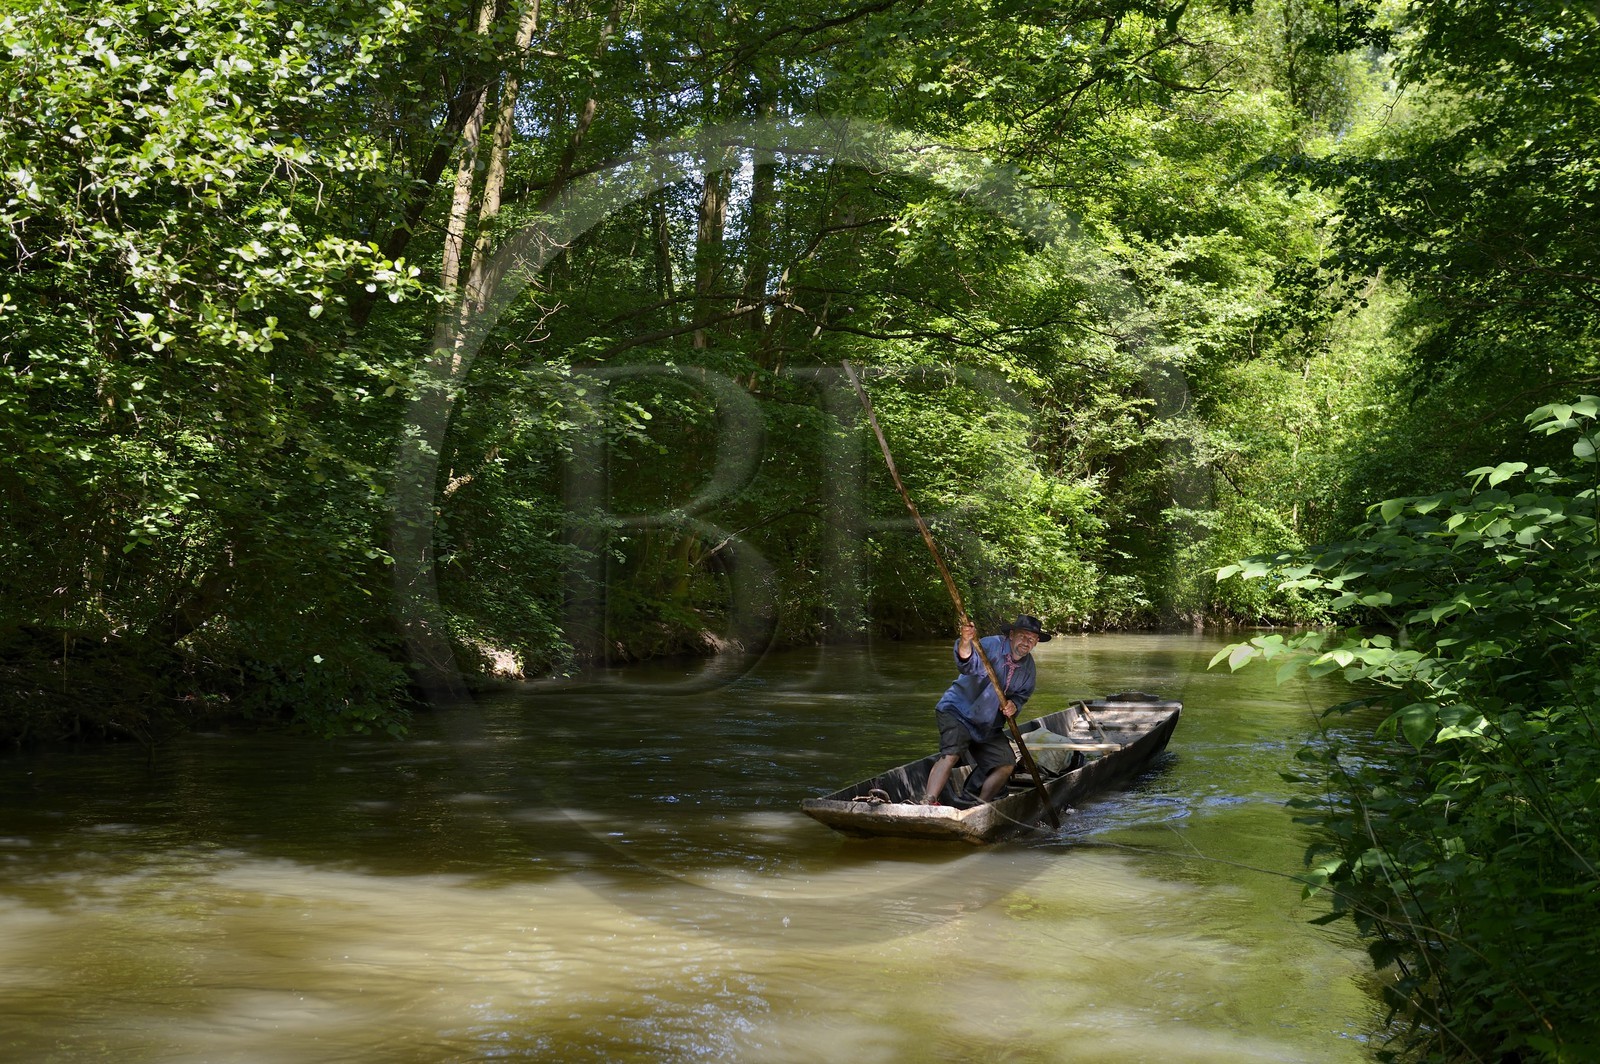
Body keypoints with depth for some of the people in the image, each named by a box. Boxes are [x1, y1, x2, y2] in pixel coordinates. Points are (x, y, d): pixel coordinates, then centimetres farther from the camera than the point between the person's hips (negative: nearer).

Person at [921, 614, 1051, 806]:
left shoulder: (1029, 668, 3)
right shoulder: (992, 646, -19)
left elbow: (1022, 695, 12)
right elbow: (968, 664, -37)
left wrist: (1013, 705, -13)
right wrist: (965, 642, -59)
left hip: (989, 725, 7)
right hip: (958, 712, -7)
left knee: (1006, 766, 1)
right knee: (951, 755, -26)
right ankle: (928, 802, -30)